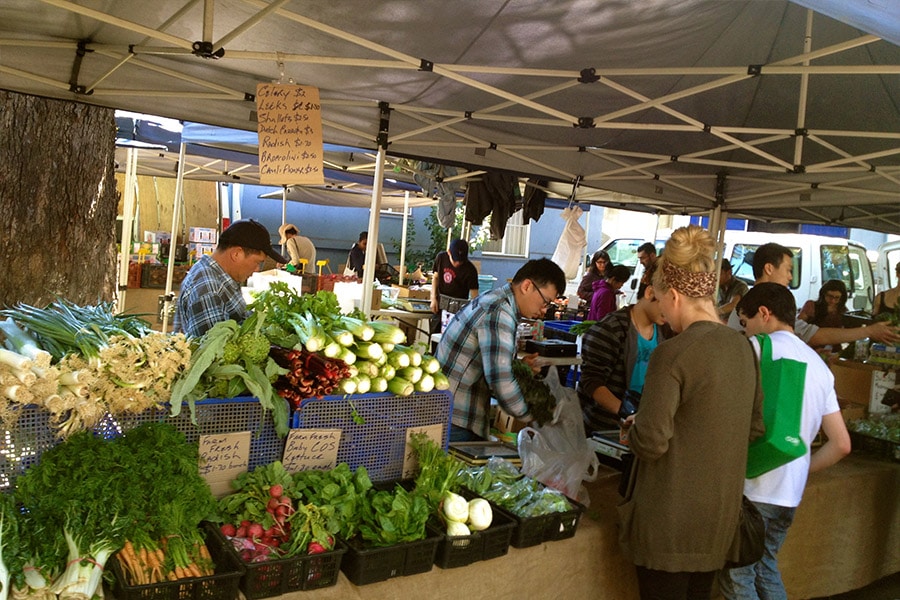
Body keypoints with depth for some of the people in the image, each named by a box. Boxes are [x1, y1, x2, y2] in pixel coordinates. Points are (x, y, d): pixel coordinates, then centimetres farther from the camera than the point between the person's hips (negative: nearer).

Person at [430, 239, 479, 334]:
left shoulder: (470, 270, -19)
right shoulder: (441, 257, -5)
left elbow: (474, 294, -17)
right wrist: (433, 298, 1)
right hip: (440, 306, 5)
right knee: (434, 334, 14)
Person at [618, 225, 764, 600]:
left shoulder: (672, 353, -21)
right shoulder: (742, 347, 2)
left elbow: (651, 443, -20)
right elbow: (754, 428, 12)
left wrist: (633, 426, 0)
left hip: (671, 520, -7)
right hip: (721, 516, 7)